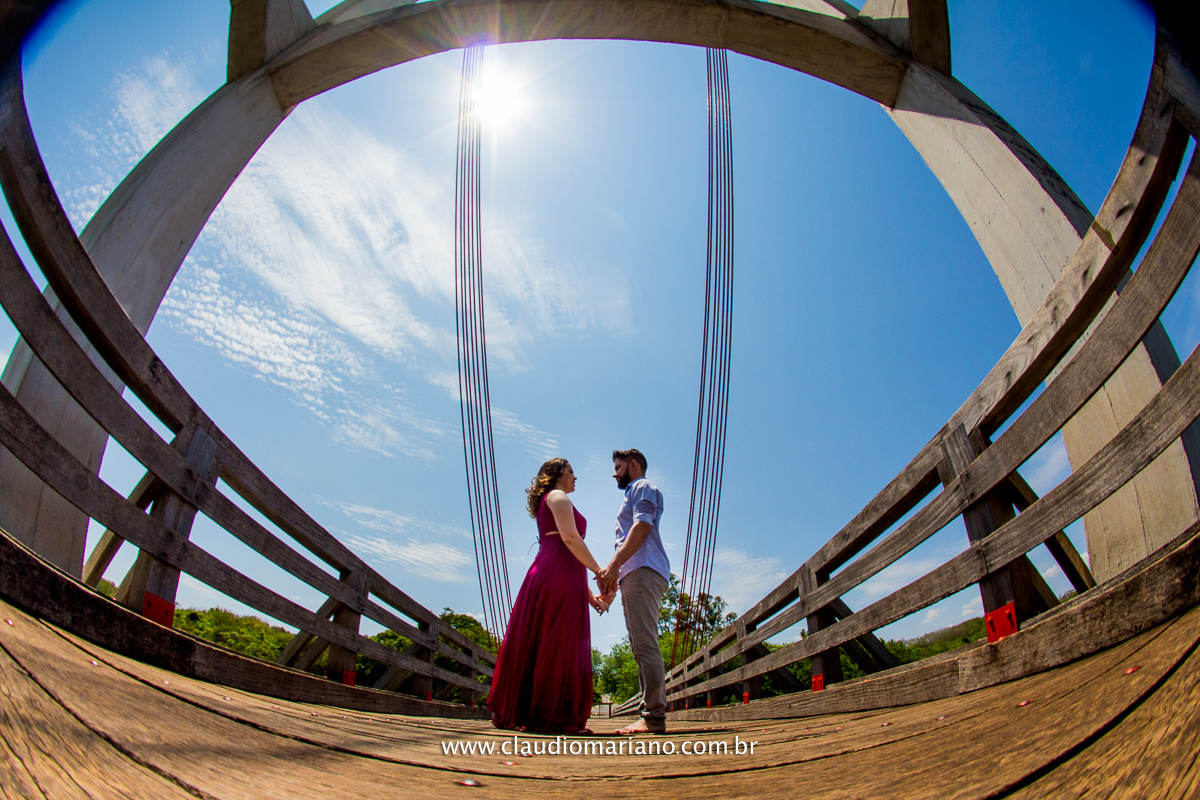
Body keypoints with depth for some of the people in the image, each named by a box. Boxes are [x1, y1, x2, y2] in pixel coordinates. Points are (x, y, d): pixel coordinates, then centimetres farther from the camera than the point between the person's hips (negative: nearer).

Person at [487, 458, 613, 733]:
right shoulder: (558, 496, 3)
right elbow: (570, 537, -14)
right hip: (561, 573, -9)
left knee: (535, 644, 7)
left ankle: (516, 711, 9)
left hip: (542, 574, 9)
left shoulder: (546, 504, 31)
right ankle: (554, 717, -10)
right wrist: (600, 572, -10)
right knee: (560, 645, -10)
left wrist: (589, 595, 23)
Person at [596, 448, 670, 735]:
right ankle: (652, 714, 5)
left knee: (645, 644, -15)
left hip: (643, 571, -10)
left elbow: (641, 528, -12)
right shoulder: (633, 494, 32)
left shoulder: (643, 487, 5)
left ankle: (654, 715, -17)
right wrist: (611, 573, 18)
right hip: (634, 574, 10)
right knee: (641, 646, 5)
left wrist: (614, 565, -20)